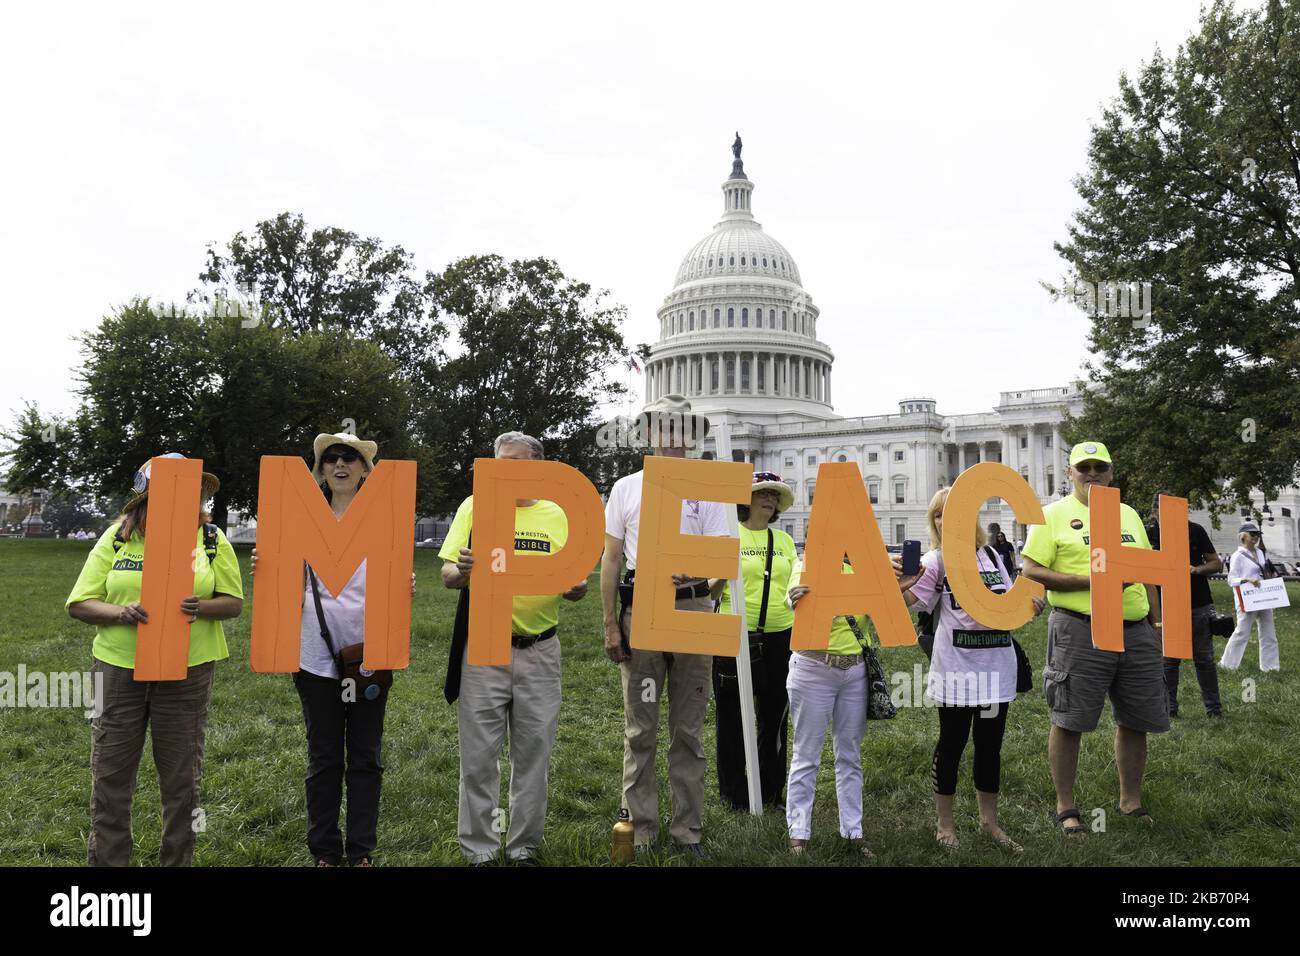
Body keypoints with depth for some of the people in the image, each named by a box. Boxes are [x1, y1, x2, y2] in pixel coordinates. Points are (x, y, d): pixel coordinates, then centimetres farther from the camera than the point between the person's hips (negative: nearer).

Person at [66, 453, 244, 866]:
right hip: (118, 669, 0)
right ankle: (106, 860, 23)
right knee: (109, 777, 6)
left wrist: (202, 607, -19)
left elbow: (234, 603, 2)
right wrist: (121, 612, -18)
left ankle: (178, 860, 26)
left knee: (181, 779, 9)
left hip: (187, 673, 0)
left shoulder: (213, 539, 2)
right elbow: (79, 603, 2)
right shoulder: (117, 537, 3)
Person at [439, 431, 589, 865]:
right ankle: (480, 849, 19)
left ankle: (524, 845, 24)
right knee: (479, 754, 4)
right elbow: (447, 576, 1)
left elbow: (574, 583, 9)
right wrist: (464, 571, -22)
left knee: (534, 752, 9)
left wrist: (576, 587, -14)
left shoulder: (555, 515, 8)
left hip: (540, 651, 2)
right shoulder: (475, 507, 3)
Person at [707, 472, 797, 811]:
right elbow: (710, 591, -4)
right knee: (732, 716, 5)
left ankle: (770, 791, 26)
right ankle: (733, 792, 19)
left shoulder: (784, 540, 12)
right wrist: (721, 577, -24)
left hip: (779, 636, 4)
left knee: (776, 715, 12)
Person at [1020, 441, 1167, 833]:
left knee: (1135, 720, 12)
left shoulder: (1128, 514, 16)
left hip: (1136, 632, 6)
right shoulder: (1054, 514, -1)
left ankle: (1130, 800, 29)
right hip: (1080, 632, -5)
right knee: (1069, 721, -1)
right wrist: (1088, 581, -16)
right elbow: (1030, 571, -8)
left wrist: (1156, 623, 16)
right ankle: (1065, 807, 12)